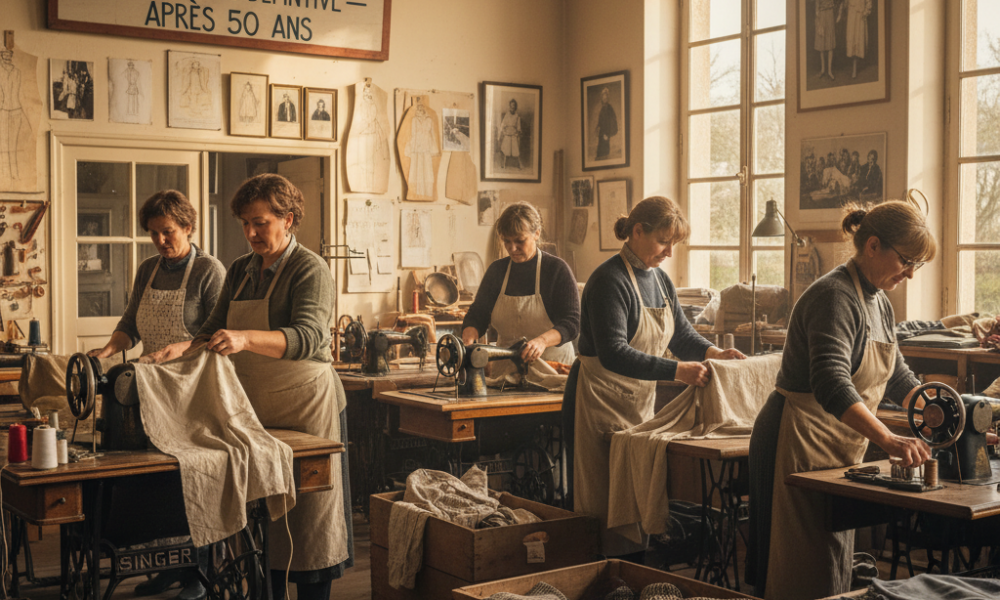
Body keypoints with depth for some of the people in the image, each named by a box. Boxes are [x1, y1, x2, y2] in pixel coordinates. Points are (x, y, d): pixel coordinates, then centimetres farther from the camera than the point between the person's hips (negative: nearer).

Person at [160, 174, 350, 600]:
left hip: (305, 406, -6)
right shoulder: (240, 271, 13)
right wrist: (186, 347, -4)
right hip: (253, 409, 7)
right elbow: (215, 328, 17)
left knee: (307, 514, -1)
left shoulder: (309, 269, -10)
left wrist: (245, 338, -39)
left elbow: (308, 337, -25)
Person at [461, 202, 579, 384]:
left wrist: (542, 341, -27)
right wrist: (468, 338, -11)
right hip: (506, 368, 3)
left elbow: (572, 323, -8)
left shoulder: (557, 269, -1)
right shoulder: (497, 270, 12)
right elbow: (477, 315, 11)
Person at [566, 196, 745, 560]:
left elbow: (681, 334, 17)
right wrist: (676, 371, -33)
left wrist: (713, 353, -4)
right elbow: (613, 354, -27)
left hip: (641, 403, 8)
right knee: (605, 510, -3)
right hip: (602, 404, -8)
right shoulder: (609, 281, -17)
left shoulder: (659, 279, 10)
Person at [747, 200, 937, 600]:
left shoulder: (878, 303, 12)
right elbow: (831, 385, -32)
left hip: (840, 448, 10)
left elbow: (898, 379, 20)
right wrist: (888, 440, -39)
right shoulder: (835, 296, -19)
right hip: (799, 444, -10)